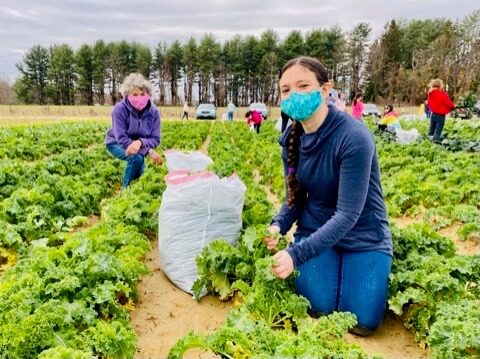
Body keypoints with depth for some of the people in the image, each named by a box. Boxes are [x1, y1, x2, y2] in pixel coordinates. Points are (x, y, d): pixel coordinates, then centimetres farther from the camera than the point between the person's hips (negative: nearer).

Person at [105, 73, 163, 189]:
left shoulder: (153, 111, -20)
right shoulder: (120, 109, -30)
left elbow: (155, 139, -19)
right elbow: (122, 139, -32)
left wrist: (140, 142, -43)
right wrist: (149, 151, -39)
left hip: (140, 145, 4)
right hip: (117, 143, -4)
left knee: (140, 174, -5)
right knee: (136, 158, -32)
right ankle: (125, 188, -7)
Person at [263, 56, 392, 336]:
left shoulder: (354, 137, -28)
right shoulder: (292, 138, -8)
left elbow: (348, 214, -30)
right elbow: (296, 196, 1)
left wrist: (296, 254, -37)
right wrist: (278, 226, -20)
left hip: (363, 235, -3)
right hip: (315, 229, 4)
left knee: (361, 323, -7)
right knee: (318, 309, -10)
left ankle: (380, 271, 22)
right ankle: (332, 267, 22)